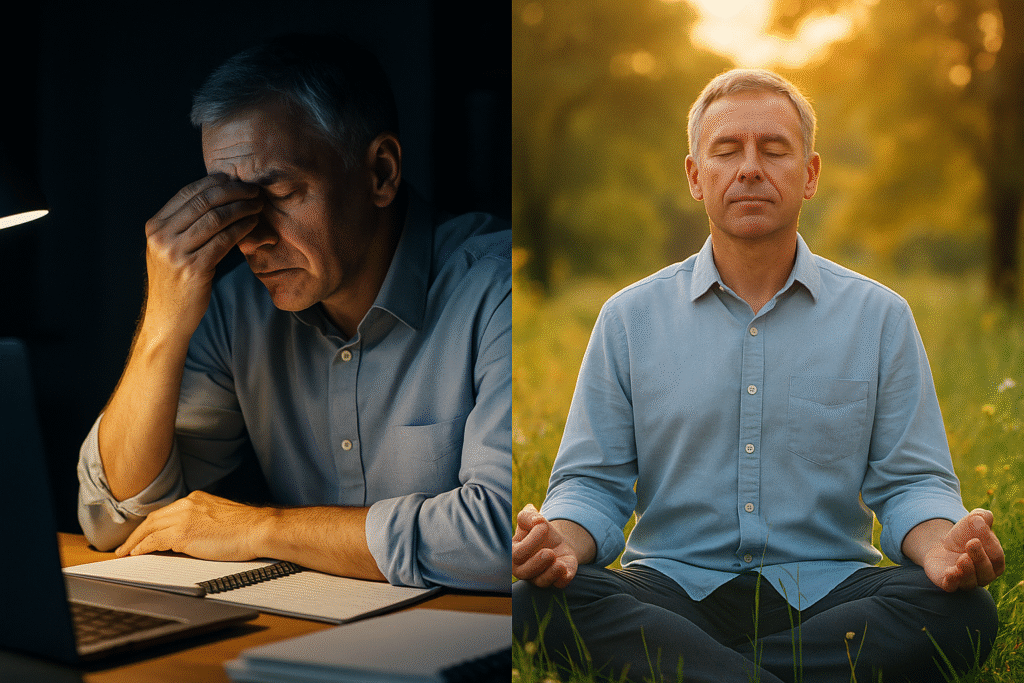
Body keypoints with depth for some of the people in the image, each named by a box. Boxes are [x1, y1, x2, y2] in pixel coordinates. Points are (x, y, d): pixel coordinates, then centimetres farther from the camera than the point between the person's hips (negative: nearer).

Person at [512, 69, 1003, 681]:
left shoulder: (880, 317, 8)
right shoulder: (630, 319, 8)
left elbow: (911, 482, 5)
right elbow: (593, 483, 6)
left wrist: (942, 547, -19)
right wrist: (560, 540, -18)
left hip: (825, 591, 1)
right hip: (674, 590, 0)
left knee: (965, 613, -30)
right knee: (540, 598, -29)